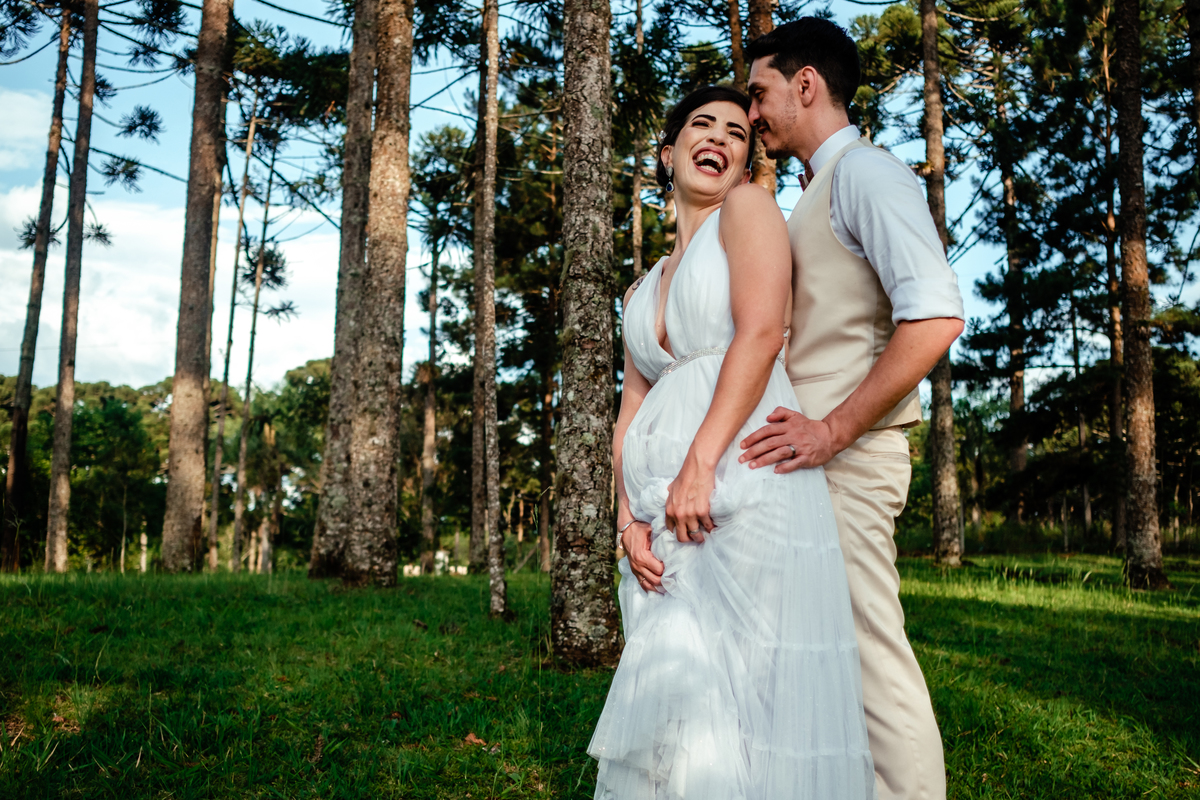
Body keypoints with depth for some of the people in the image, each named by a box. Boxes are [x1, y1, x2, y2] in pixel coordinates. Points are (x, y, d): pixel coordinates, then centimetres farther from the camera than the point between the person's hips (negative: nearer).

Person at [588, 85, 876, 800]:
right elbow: (631, 413, 18)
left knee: (737, 688, -10)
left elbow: (761, 333, -8)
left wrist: (700, 463, -17)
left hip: (745, 480, -6)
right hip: (667, 510, 6)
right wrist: (629, 518, 1)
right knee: (671, 684, 2)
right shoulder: (643, 291, 26)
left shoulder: (749, 208, 9)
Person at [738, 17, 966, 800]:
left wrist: (832, 429, -22)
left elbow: (936, 316, -21)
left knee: (869, 651, -8)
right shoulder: (819, 194, 23)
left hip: (845, 455, -10)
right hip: (811, 449, 10)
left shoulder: (866, 172, -6)